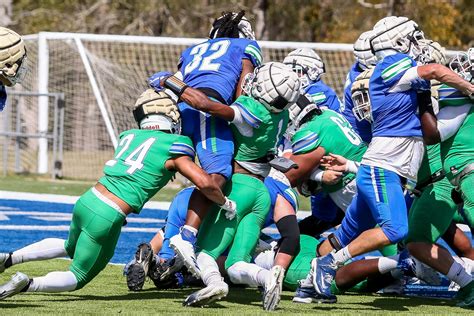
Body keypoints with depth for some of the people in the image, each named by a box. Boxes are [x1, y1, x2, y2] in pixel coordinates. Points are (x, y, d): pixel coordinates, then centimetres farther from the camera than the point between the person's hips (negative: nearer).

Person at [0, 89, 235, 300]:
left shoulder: (129, 136, 14)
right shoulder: (173, 146, -4)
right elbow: (205, 183, -8)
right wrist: (225, 203, 8)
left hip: (86, 202, 7)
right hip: (107, 219, -7)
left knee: (71, 248, 38)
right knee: (78, 279, 11)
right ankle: (26, 284, -14)